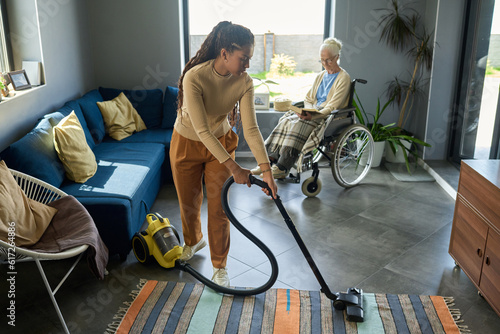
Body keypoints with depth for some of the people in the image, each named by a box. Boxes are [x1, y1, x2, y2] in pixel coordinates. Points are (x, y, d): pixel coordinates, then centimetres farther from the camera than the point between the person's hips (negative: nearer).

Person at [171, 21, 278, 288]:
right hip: (186, 144, -2)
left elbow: (251, 128, -22)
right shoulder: (194, 77, -32)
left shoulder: (244, 82, -20)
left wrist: (266, 169, -30)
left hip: (221, 143, 2)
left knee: (219, 208, 2)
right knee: (189, 202, 16)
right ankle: (193, 241, 49)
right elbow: (202, 130, -34)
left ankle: (219, 267, 22)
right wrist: (233, 167, -38)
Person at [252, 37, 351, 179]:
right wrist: (308, 111, -6)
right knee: (286, 119, -20)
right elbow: (308, 99, 17)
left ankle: (282, 168, -34)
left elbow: (333, 107, -13)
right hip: (313, 114, 7)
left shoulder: (343, 78, -4)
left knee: (298, 124, -31)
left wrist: (313, 116, -27)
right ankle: (270, 159, -27)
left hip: (329, 118, -7)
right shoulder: (320, 76, 19)